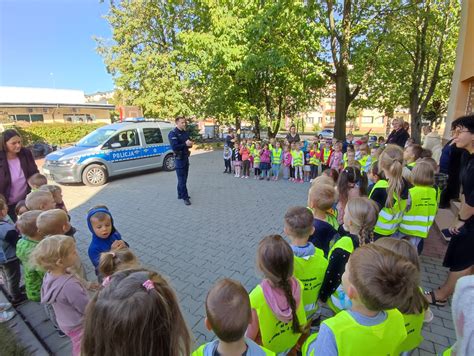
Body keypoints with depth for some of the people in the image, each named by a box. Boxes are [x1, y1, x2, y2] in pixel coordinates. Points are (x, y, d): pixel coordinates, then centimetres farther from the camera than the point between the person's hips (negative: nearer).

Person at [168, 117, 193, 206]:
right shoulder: (173, 133, -13)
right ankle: (185, 197, 1)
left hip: (186, 157, 8)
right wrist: (185, 144, -22)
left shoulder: (186, 132, 11)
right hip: (179, 158, -8)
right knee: (182, 179, -4)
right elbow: (174, 147, -23)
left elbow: (189, 143, 13)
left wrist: (190, 144, -11)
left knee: (183, 178, 15)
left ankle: (180, 194, 27)